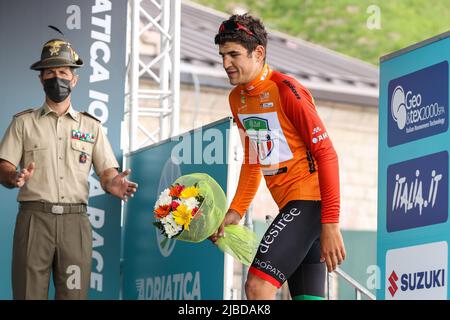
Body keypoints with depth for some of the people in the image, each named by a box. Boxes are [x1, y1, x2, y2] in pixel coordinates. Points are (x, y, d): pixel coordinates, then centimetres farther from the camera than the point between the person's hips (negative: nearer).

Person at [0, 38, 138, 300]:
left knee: (74, 294, -2)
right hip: (34, 217, -1)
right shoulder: (23, 122, 12)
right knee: (29, 293, -4)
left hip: (75, 220, 1)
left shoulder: (91, 126, 17)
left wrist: (111, 183, -14)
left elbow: (107, 170, 10)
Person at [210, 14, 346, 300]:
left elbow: (326, 154, -15)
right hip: (289, 204, 9)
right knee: (307, 296, 7)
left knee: (258, 285, -21)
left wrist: (330, 224, -20)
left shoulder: (286, 90, -13)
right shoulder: (237, 99, 12)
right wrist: (236, 212, 11)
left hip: (310, 200, -9)